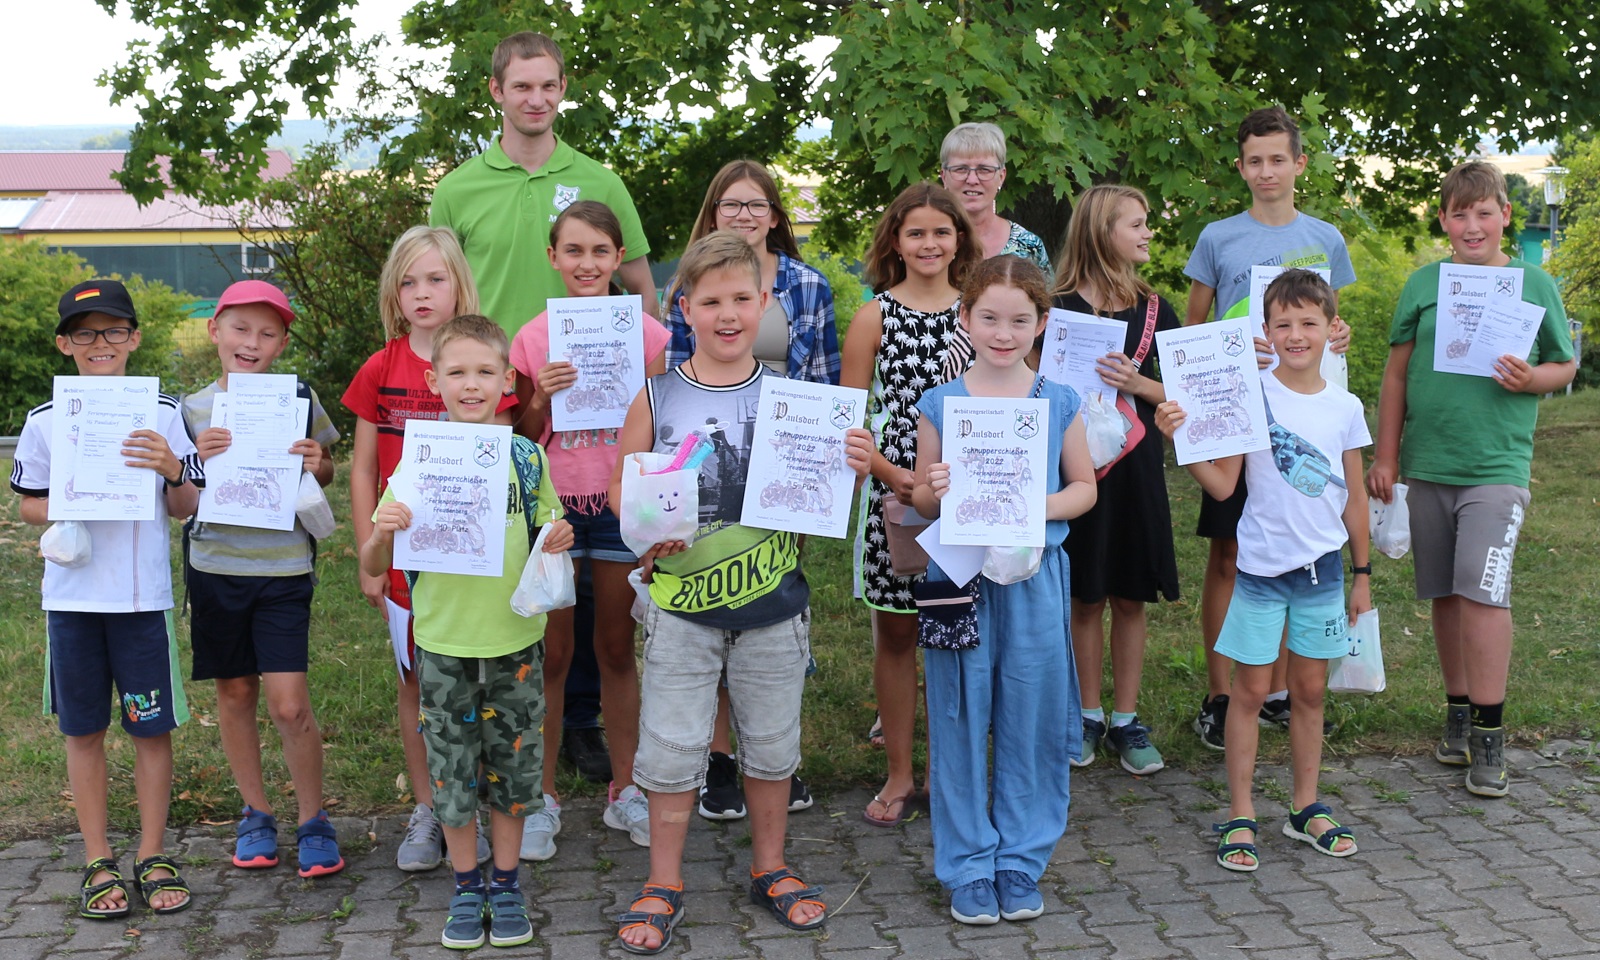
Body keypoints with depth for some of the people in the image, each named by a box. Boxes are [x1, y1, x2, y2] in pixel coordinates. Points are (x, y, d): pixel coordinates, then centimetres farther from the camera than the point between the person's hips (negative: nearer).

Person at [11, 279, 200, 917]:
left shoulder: (162, 415, 0)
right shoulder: (46, 421, 3)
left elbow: (185, 508, 4)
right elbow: (29, 504, 11)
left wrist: (172, 470, -16)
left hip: (144, 595, -1)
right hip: (72, 595, 1)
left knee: (152, 727, 4)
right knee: (84, 730, 9)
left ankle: (153, 856, 18)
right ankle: (98, 861, 21)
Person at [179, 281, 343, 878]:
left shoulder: (300, 399, -2)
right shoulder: (193, 410, 1)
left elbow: (326, 474, 12)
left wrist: (317, 465, -10)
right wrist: (197, 462, -16)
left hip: (283, 567, -2)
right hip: (215, 565, 2)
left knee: (290, 705, -7)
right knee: (234, 694, 12)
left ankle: (312, 819, 11)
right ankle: (255, 812, 29)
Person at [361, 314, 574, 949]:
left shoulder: (527, 458, -2)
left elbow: (547, 536, 11)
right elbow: (373, 567, -4)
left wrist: (556, 546, -12)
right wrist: (383, 533, -25)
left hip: (514, 640, 1)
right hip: (444, 642, -1)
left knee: (512, 766, 11)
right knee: (452, 772, 10)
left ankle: (506, 884, 28)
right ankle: (466, 887, 27)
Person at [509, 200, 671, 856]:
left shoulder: (645, 333, 0)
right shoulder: (533, 338, 0)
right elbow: (521, 440, 4)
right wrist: (541, 398, -11)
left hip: (622, 501, 0)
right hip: (551, 504, 0)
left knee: (618, 649, 10)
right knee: (551, 653, 3)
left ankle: (624, 789, 22)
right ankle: (543, 796, 15)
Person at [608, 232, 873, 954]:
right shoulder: (657, 397, -4)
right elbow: (621, 485, 3)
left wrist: (853, 468, -18)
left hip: (773, 604, 1)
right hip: (681, 601, -1)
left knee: (771, 741, 15)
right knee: (671, 747, 5)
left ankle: (768, 867, 35)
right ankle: (664, 885, 23)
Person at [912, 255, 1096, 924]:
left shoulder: (1059, 403, 3)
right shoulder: (940, 405, 2)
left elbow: (1085, 488, 8)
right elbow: (920, 497, 8)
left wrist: (1040, 507, -11)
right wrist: (936, 492, -15)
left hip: (1034, 577, 1)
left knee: (1031, 721, 6)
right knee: (961, 722, 4)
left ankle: (1021, 862, 22)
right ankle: (968, 867, 17)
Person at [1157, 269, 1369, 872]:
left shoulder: (1345, 408, 2)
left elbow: (1354, 495, 10)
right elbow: (1223, 484, -10)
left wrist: (1362, 572, 13)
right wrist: (1179, 439, -24)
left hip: (1323, 565, 3)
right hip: (1261, 565, -3)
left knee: (1310, 688, 12)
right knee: (1251, 688, 3)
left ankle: (1306, 808, 25)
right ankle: (1240, 816, 12)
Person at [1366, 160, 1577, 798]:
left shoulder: (1535, 285, 4)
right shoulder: (1424, 284, 6)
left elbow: (1565, 365, 11)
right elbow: (1396, 374, 8)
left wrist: (1530, 378, -12)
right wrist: (1385, 457, 6)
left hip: (1498, 465, -2)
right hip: (1427, 463, 3)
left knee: (1483, 590, -13)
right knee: (1445, 594, 10)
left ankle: (1489, 734, -5)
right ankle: (1458, 713, 24)